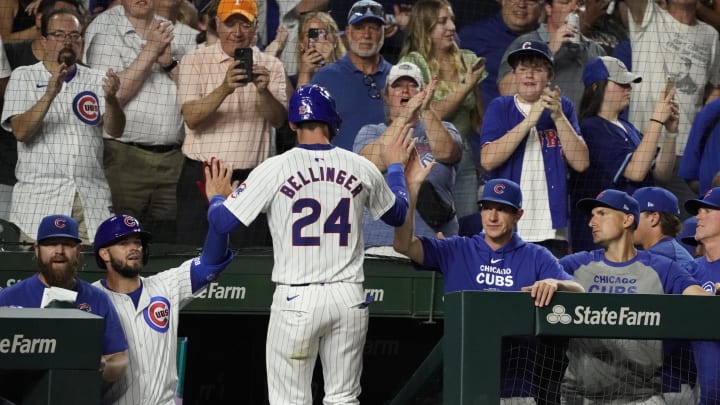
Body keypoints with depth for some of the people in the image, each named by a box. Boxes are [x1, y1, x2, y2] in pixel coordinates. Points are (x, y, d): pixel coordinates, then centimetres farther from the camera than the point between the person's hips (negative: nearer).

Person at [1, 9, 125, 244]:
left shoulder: (96, 80, 14)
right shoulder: (23, 78, 9)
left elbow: (115, 130, 2)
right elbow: (20, 132, -5)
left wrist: (111, 98, -19)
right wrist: (50, 94, -19)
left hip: (91, 198, 2)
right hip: (40, 197, -2)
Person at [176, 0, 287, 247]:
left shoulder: (271, 67, 9)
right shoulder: (195, 61, 4)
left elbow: (278, 120, -3)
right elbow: (191, 117, -10)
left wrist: (264, 91, -23)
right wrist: (224, 89, -25)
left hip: (250, 180, 1)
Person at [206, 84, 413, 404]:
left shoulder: (274, 169, -6)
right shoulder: (361, 168, 3)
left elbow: (222, 222, -5)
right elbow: (397, 214, 22)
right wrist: (395, 166, 39)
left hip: (296, 301, -3)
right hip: (349, 299, 3)